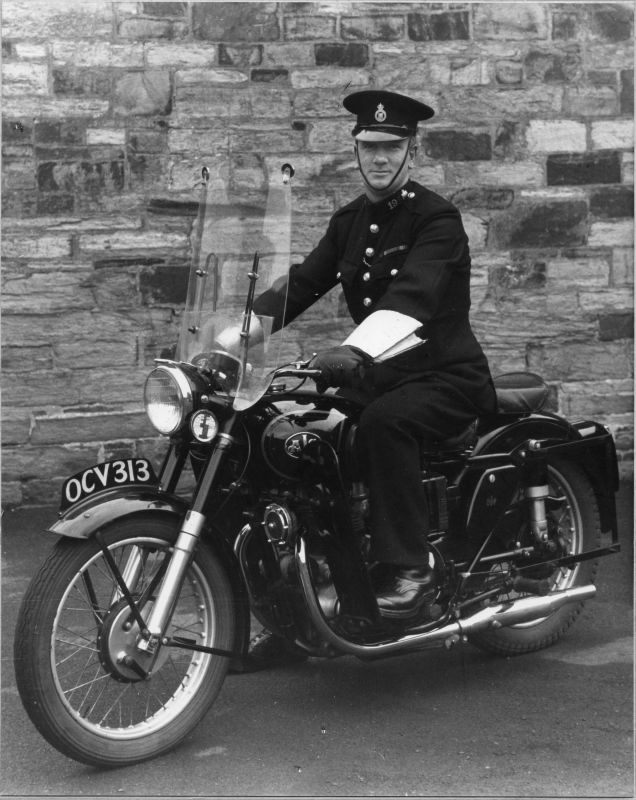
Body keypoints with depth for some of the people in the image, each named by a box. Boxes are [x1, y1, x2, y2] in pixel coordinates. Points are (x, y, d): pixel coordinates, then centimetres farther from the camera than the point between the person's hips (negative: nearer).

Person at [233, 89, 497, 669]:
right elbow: (302, 283, 3)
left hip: (448, 378, -7)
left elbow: (410, 298, -28)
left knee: (383, 423, -37)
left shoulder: (437, 219, -11)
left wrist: (354, 351, -45)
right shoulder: (349, 222, 13)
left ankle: (411, 571, -28)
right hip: (379, 376, 7)